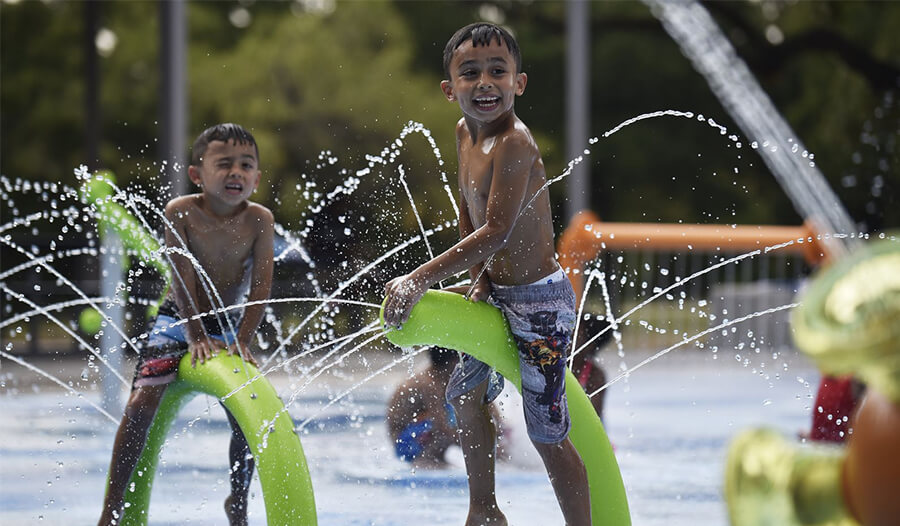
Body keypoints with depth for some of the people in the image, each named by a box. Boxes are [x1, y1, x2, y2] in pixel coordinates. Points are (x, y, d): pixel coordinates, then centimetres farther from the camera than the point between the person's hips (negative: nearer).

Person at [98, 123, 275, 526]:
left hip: (229, 325, 2)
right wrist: (197, 336, -26)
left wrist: (242, 340, -24)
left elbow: (260, 287, -15)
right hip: (178, 320, -2)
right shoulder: (180, 212, -17)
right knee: (142, 402, -16)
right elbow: (184, 280, -20)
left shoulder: (259, 220, -13)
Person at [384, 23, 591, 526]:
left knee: (547, 433, -6)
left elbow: (496, 231, -29)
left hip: (539, 299, -10)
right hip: (499, 294, 10)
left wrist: (418, 280, -29)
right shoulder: (465, 133, 3)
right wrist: (480, 276, 3)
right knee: (466, 393, 22)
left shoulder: (514, 143, -25)